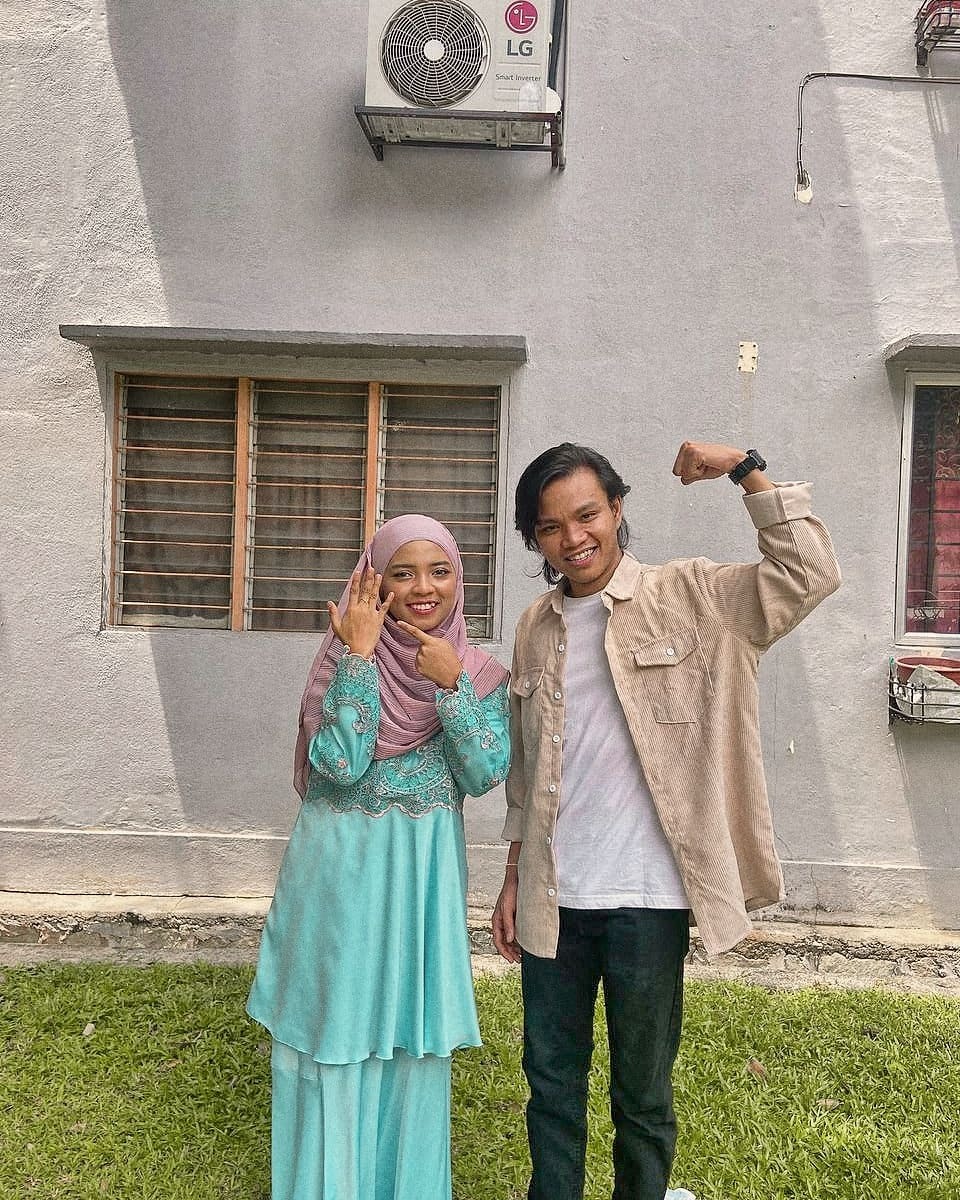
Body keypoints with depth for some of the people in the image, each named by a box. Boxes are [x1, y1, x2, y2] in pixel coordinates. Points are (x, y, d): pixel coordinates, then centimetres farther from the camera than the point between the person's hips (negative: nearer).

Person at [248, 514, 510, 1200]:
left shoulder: (479, 672, -2)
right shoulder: (343, 659, -8)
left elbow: (487, 773, -11)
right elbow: (338, 762, -21)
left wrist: (450, 685, -20)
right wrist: (360, 654, -21)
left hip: (425, 873, 2)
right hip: (341, 866, -2)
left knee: (415, 1033, 15)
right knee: (334, 1028, 10)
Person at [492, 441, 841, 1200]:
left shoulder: (689, 597, -5)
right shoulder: (537, 627, 6)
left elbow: (810, 575, -18)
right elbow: (525, 771, 12)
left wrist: (745, 469, -19)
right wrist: (513, 880, 12)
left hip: (646, 899, -4)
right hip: (553, 899, 4)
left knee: (642, 1094, 14)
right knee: (551, 1081, 18)